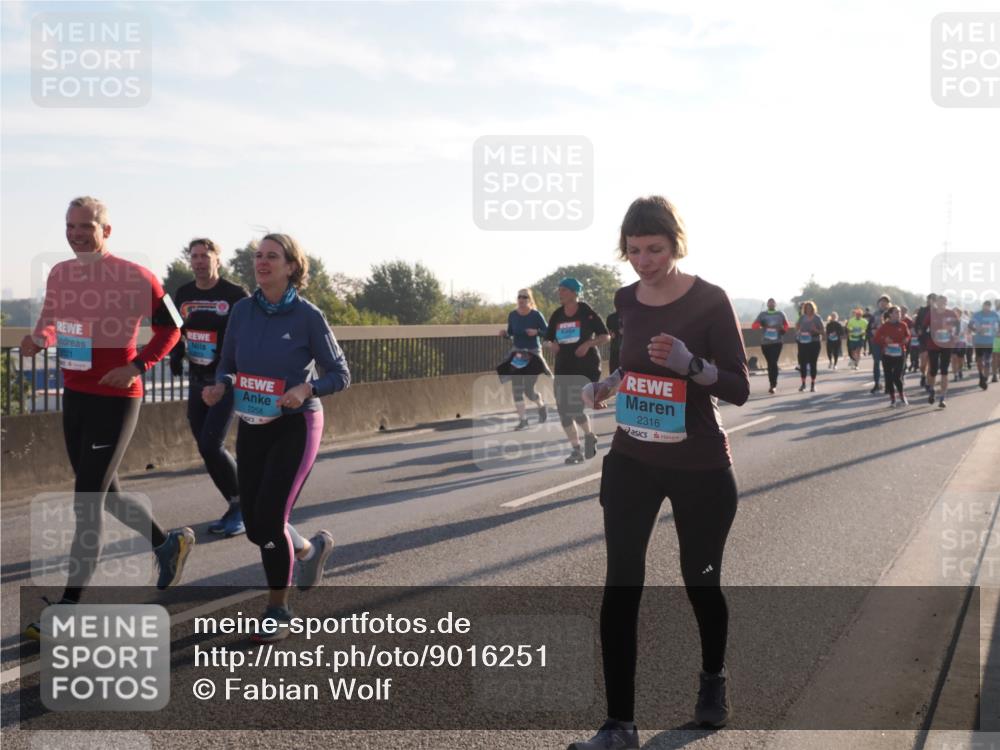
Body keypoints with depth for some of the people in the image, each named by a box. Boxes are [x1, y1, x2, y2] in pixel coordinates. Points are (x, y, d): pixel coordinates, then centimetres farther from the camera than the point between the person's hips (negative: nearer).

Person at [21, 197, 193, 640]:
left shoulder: (134, 277, -13)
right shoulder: (59, 274, 6)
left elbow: (170, 327, -5)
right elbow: (51, 322, 20)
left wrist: (137, 366, -17)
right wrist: (38, 340, -2)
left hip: (114, 400, -7)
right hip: (74, 398, 7)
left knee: (87, 504, -6)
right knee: (104, 494, 18)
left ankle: (69, 607, 2)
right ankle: (169, 544, 42)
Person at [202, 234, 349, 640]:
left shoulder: (307, 316, -11)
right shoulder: (242, 310, 1)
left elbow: (340, 374, -6)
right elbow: (228, 364, 11)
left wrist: (306, 389, -25)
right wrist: (219, 386, -11)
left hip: (295, 427, -5)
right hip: (251, 426, 5)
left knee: (269, 519, -11)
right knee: (255, 526, 7)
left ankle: (278, 610, 8)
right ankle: (312, 547, 39)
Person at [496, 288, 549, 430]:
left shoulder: (536, 315, -11)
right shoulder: (512, 315, -1)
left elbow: (547, 332, -7)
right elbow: (510, 333, 10)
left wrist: (536, 332, -26)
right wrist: (504, 333, -12)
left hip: (533, 354, -3)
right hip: (517, 354, 3)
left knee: (529, 389, -3)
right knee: (516, 388, -5)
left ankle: (542, 406, 30)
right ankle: (522, 419, 5)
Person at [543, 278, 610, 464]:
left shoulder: (587, 312, -7)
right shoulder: (556, 315, 6)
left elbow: (606, 336, -5)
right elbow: (548, 339, 15)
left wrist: (588, 344, -20)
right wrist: (551, 345, -7)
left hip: (586, 367, -5)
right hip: (563, 368, 5)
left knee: (576, 408, -14)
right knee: (564, 410, 1)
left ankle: (589, 436, 16)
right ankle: (576, 450, 15)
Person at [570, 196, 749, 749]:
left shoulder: (709, 301, -14)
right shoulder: (626, 301, 2)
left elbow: (739, 389, -15)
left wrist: (690, 363, -32)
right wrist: (608, 385, 1)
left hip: (700, 467, -3)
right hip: (632, 461, 4)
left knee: (700, 582, 12)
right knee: (621, 585, -6)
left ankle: (713, 679, 42)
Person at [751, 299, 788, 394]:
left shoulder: (780, 314, 8)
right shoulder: (762, 314, 6)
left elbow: (786, 325, 20)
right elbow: (754, 326, -2)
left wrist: (783, 330, -2)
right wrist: (760, 324, -24)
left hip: (777, 342, -2)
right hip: (765, 343, 2)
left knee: (773, 363, -13)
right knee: (770, 363, 10)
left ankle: (773, 385, -14)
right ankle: (773, 384, 23)